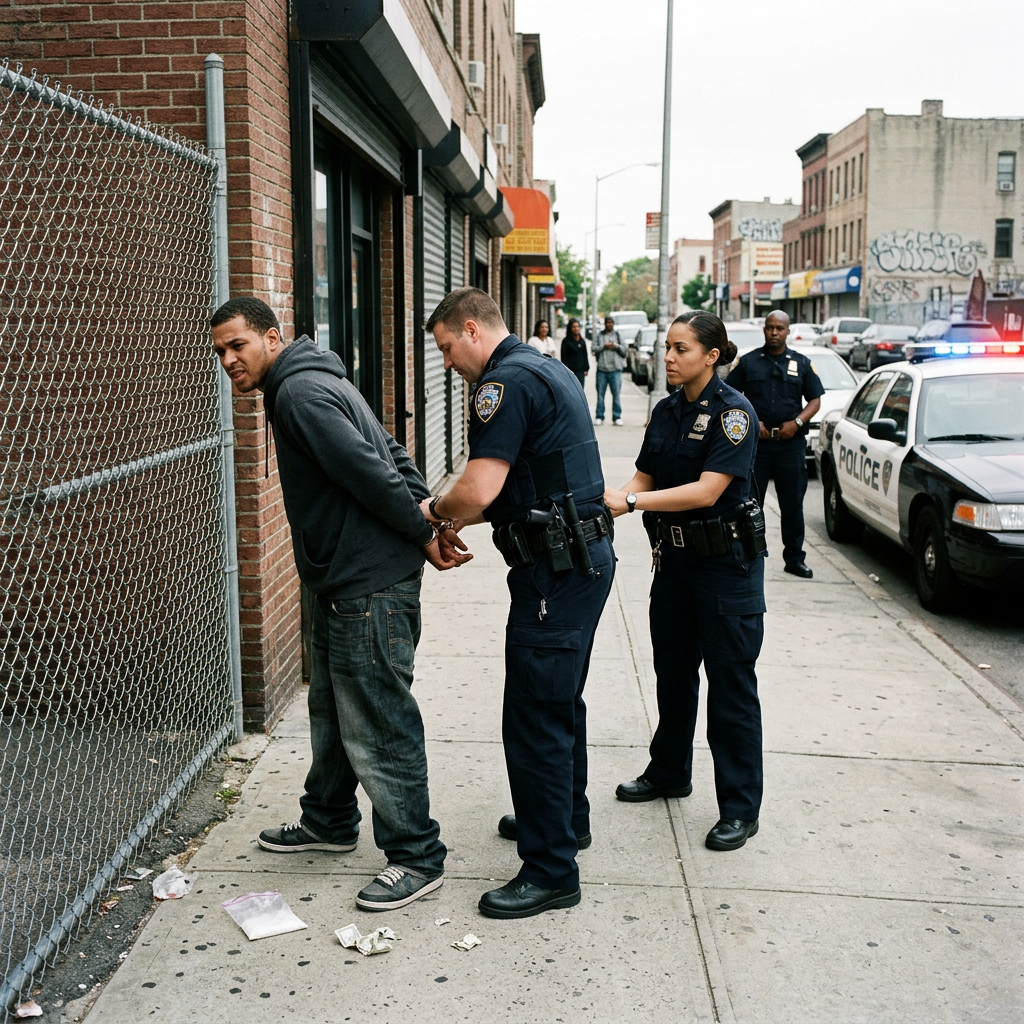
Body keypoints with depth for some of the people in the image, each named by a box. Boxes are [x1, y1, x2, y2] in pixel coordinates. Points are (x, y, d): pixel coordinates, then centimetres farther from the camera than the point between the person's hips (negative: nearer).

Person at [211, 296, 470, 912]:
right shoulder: (308, 383, 17)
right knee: (332, 710, 23)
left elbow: (372, 472, -23)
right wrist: (431, 521, 5)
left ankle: (417, 857, 10)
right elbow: (392, 455, 15)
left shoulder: (300, 392, -16)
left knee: (377, 728, -3)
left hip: (371, 587, -11)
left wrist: (423, 536, -12)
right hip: (344, 583, 11)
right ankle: (329, 821, 41)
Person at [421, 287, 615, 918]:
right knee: (561, 701, 23)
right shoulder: (550, 370, 17)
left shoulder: (506, 381, -15)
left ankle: (551, 871, 5)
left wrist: (435, 509, -3)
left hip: (556, 569, -11)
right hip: (587, 556, 11)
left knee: (535, 717, -4)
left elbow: (479, 489, -24)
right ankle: (566, 817, 40)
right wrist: (462, 516, 15)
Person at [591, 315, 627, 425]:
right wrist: (604, 346, -11)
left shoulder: (618, 335, 12)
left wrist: (616, 346, -9)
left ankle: (617, 417, 1)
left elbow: (625, 350, 7)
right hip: (602, 368, 0)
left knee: (616, 394, -3)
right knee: (600, 394, 2)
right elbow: (593, 348, 0)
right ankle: (599, 416, 8)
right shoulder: (599, 336, 10)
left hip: (615, 369, 0)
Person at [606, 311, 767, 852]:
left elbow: (707, 490, -24)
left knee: (729, 681, 0)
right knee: (673, 671, 18)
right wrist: (610, 500, -14)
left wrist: (632, 501, -30)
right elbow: (644, 478, 6)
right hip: (675, 557, 7)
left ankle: (740, 808, 11)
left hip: (727, 561, -7)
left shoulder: (733, 411, -15)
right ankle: (668, 773, 37)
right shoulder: (665, 410, 7)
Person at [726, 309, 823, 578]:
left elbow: (815, 399, 9)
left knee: (793, 503, 4)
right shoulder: (747, 362, 6)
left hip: (791, 443, 1)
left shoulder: (802, 363, 9)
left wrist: (797, 422, -9)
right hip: (755, 441, -1)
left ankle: (794, 557, 12)